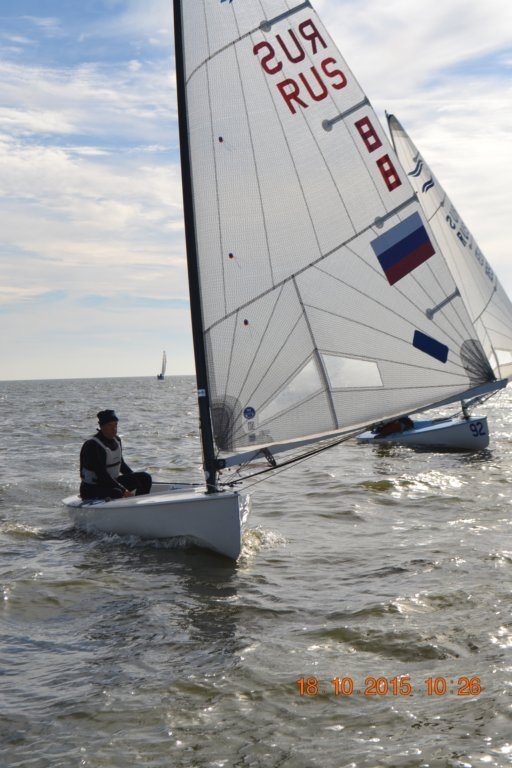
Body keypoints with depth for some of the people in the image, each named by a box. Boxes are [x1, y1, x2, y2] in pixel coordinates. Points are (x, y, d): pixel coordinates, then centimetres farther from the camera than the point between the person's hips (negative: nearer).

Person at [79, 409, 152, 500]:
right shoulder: (93, 445, -20)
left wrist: (134, 478, 7)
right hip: (92, 489, -9)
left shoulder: (116, 440, 7)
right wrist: (124, 491, -28)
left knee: (145, 478, -2)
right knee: (116, 493, -39)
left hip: (112, 482, 9)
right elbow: (101, 475, -25)